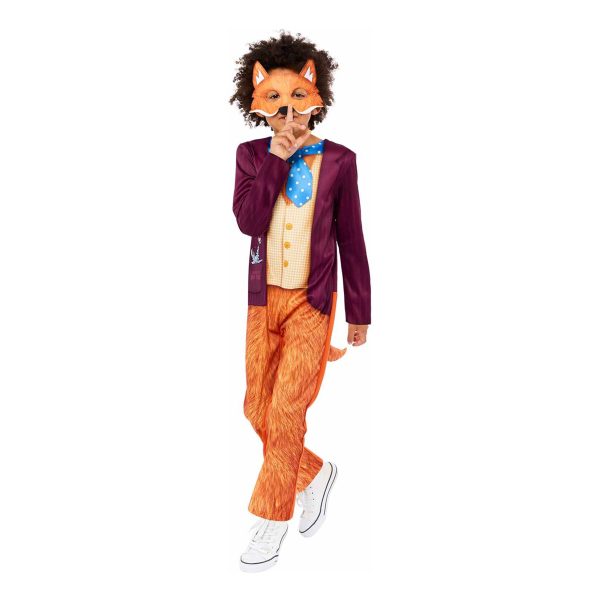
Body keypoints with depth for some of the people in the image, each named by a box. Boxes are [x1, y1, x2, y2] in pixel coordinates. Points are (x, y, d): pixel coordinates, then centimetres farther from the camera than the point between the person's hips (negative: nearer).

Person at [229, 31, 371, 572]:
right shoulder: (251, 155, 1)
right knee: (257, 410, 10)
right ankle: (315, 473, 35)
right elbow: (248, 220, -15)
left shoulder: (339, 161, -4)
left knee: (286, 411, -5)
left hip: (312, 302, -3)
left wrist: (359, 312, 1)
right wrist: (279, 156, -19)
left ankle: (272, 521, 12)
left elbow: (350, 241, -1)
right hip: (263, 300, 4)